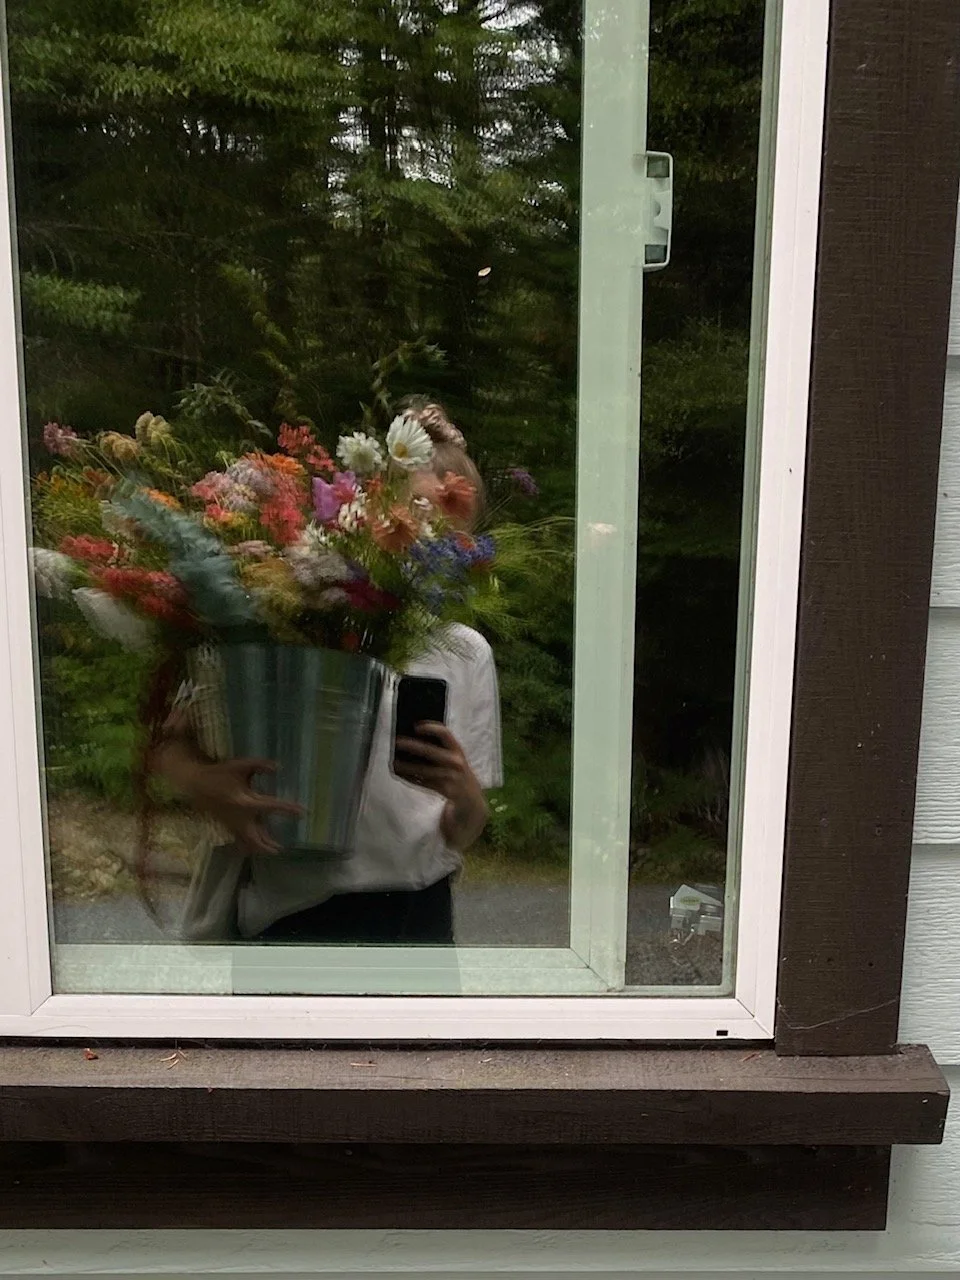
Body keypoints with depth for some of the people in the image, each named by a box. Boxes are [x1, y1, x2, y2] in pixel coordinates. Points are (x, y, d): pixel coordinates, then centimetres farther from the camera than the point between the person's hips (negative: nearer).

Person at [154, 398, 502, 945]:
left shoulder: (466, 654, 3)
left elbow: (463, 837, 6)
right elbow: (171, 742, -3)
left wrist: (466, 796, -17)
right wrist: (203, 783, -25)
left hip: (422, 918, 4)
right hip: (296, 919, -3)